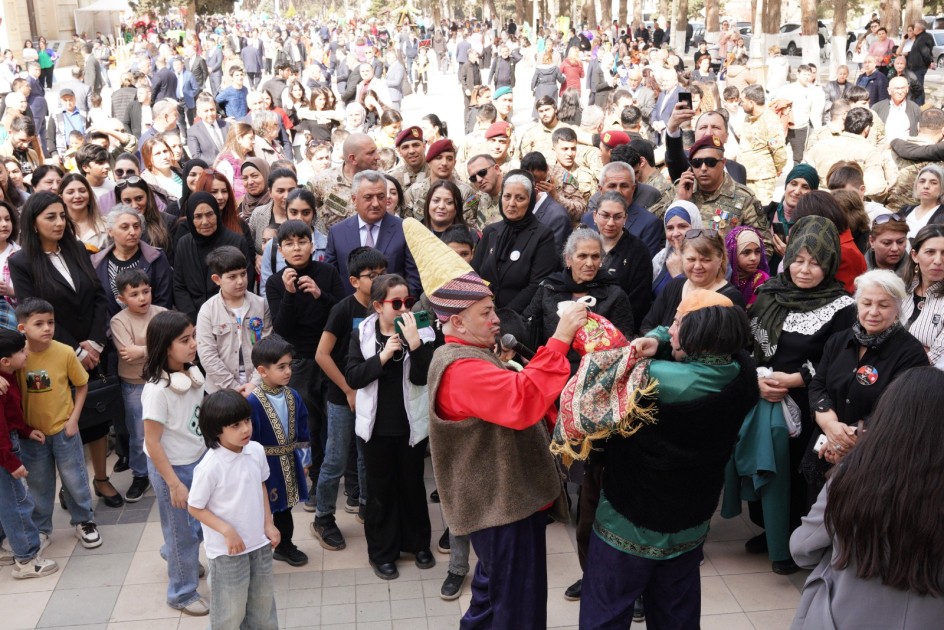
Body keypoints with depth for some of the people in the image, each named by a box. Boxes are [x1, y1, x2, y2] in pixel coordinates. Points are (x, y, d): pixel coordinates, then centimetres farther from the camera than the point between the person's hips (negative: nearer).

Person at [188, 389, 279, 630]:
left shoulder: (256, 451, -8)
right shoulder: (210, 467, -25)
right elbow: (194, 508, -15)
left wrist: (268, 524, 3)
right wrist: (227, 531, -20)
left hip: (259, 542, 6)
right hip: (227, 549, -5)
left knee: (263, 601, 24)